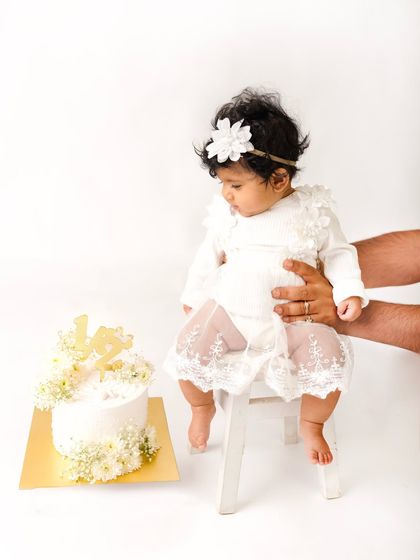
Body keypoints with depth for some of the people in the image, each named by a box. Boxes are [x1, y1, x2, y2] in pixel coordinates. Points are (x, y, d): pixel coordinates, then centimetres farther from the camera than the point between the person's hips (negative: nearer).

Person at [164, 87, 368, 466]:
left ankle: (311, 424, 11)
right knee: (188, 348, -18)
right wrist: (193, 298, 19)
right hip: (230, 310, 2)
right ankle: (202, 408, 17)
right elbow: (209, 257, 13)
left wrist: (350, 291, -9)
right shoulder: (226, 214, -1)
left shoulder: (314, 211, -5)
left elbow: (338, 252, 5)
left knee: (332, 358, -22)